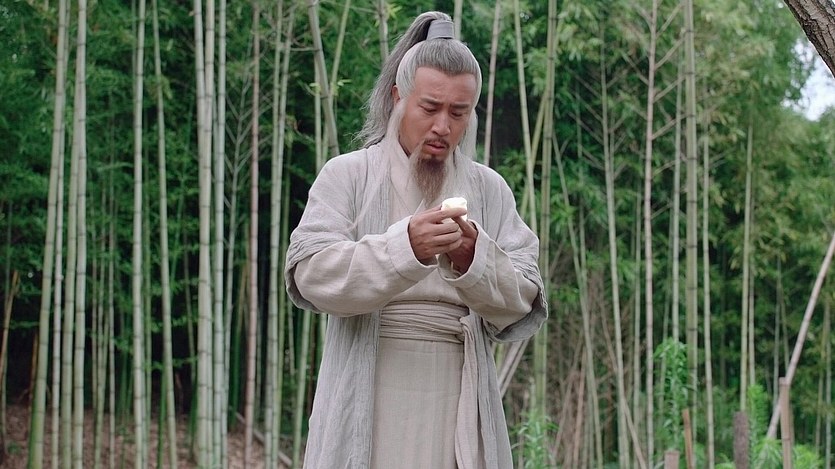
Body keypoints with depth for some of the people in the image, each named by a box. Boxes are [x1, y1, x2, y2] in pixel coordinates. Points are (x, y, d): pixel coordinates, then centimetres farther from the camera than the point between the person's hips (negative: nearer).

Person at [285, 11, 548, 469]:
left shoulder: (490, 189, 12)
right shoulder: (347, 174, 4)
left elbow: (521, 304, 6)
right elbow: (313, 275, -10)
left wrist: (473, 261, -14)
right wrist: (404, 247, -23)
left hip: (457, 403, 2)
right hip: (370, 401, -2)